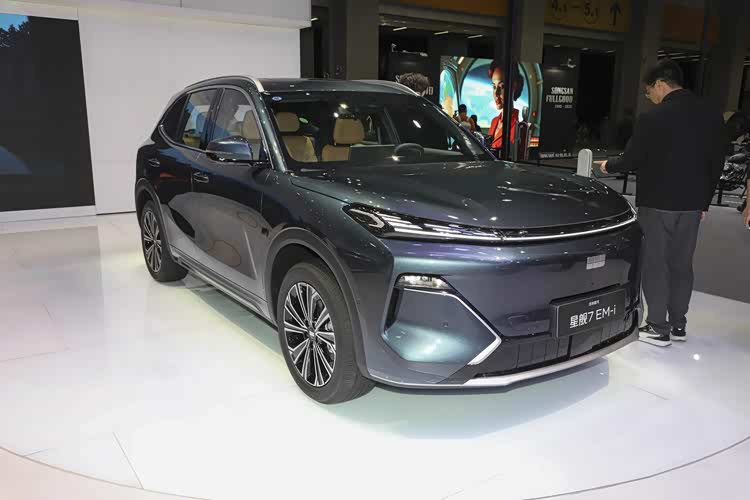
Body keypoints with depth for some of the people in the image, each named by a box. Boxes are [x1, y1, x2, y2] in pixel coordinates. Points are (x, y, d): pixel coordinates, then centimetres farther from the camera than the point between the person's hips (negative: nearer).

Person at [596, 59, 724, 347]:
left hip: (657, 204, -6)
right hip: (691, 205, 6)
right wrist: (704, 202, 17)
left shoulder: (653, 118, -13)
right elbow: (716, 164, 9)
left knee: (656, 265, 3)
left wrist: (608, 167, 13)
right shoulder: (712, 116, 6)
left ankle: (658, 329, 7)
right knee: (682, 265, 14)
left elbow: (631, 161, -8)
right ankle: (678, 325, 23)